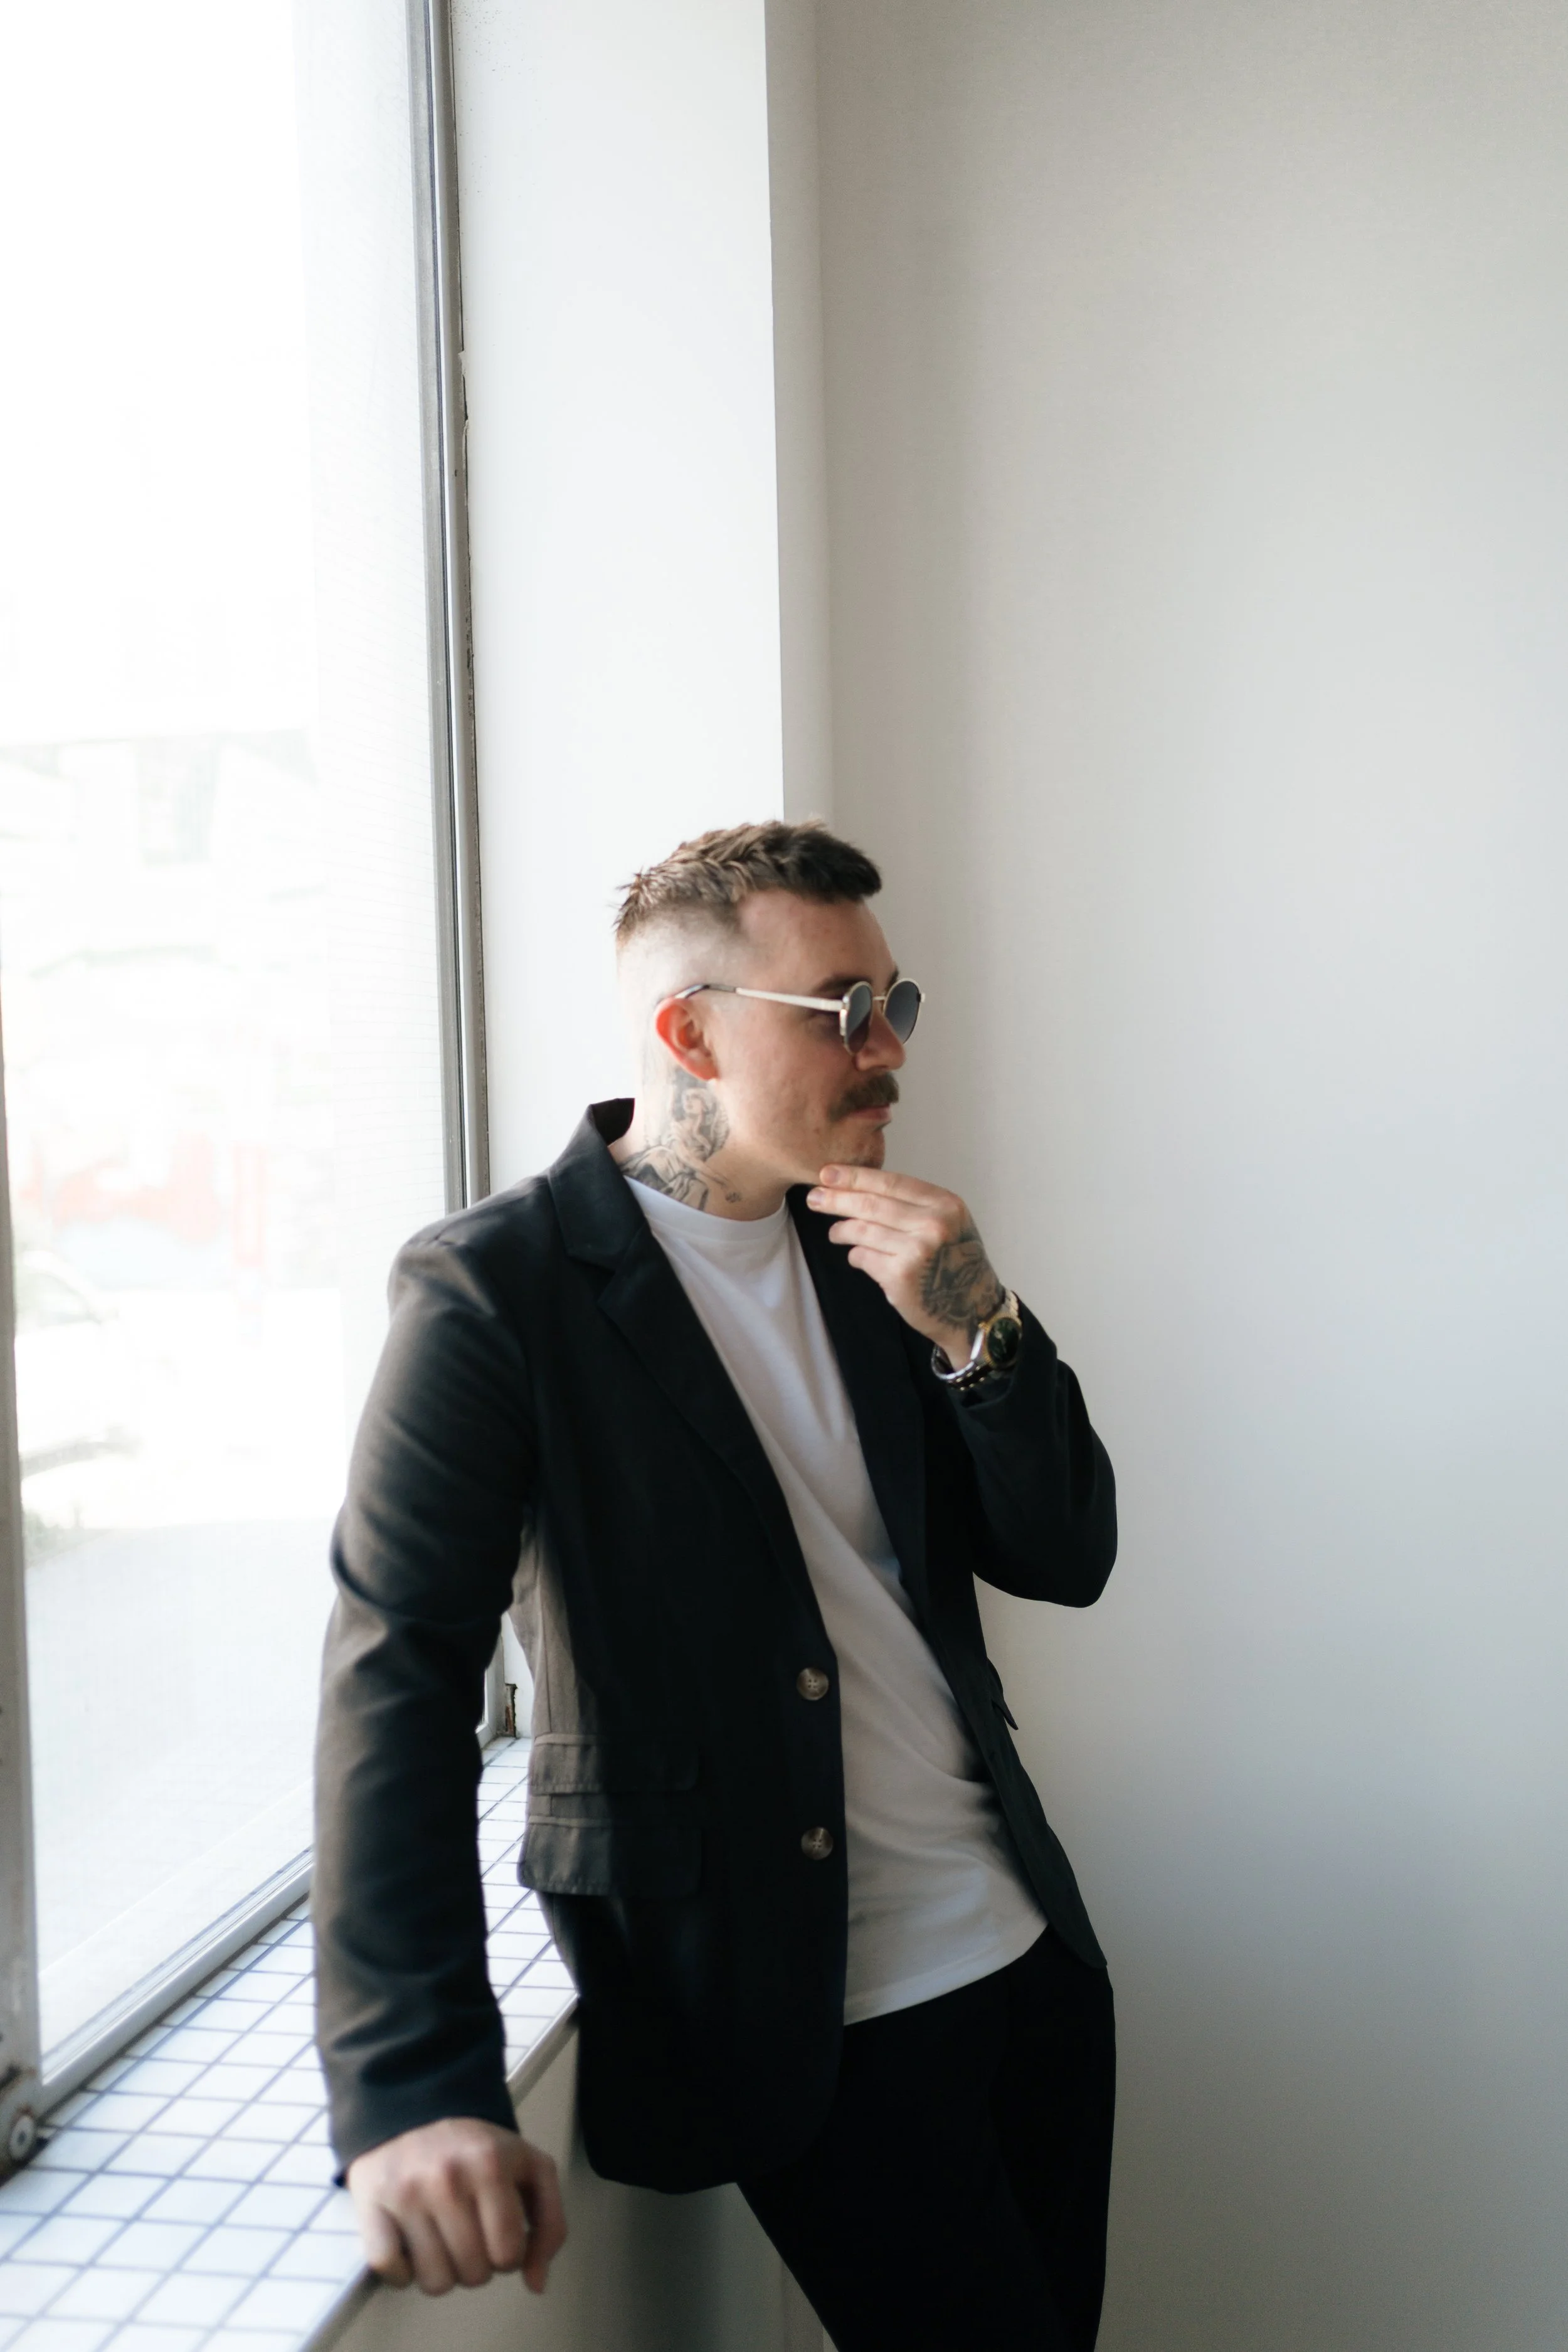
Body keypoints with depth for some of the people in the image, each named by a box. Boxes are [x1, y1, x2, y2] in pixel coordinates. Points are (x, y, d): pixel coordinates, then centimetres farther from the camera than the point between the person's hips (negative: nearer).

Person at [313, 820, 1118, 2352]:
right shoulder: (494, 1289, -14)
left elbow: (1066, 1558, 5)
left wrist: (978, 1333, -14)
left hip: (1030, 1945, 7)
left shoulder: (873, 1250, 5)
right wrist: (413, 2090, -29)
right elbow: (399, 1669, -21)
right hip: (802, 2023, -6)